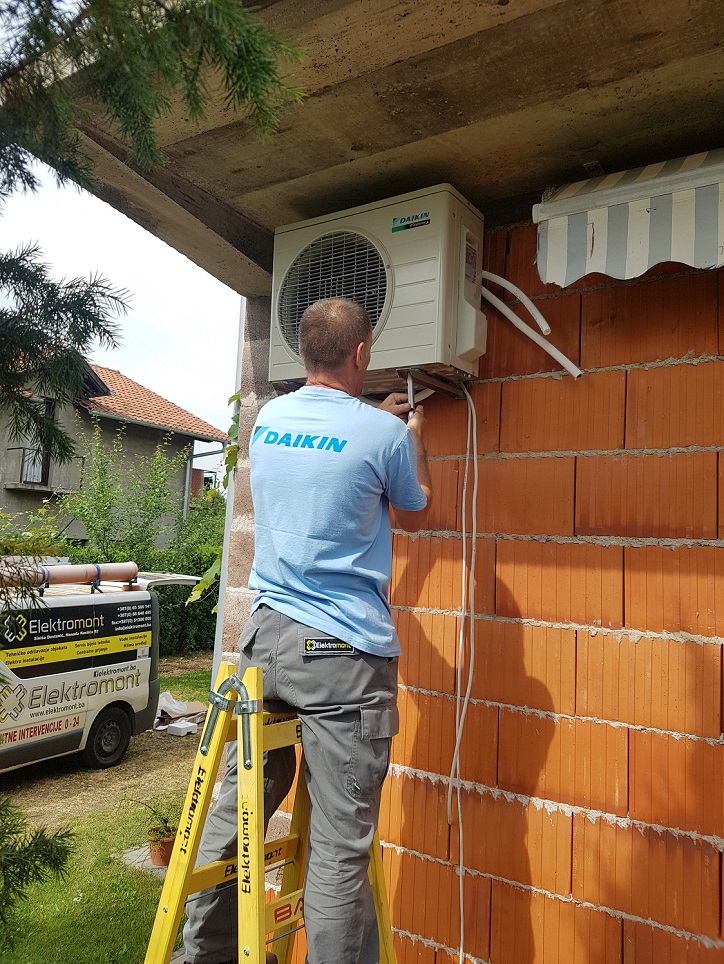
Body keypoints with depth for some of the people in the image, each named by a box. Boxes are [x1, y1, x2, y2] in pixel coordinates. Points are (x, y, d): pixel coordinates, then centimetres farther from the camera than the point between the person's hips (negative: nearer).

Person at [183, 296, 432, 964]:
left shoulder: (269, 419, 9)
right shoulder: (385, 433, -8)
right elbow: (414, 515, 11)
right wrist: (415, 439, 26)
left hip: (266, 635, 6)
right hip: (345, 654, -6)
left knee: (238, 807, 18)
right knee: (339, 849, 2)